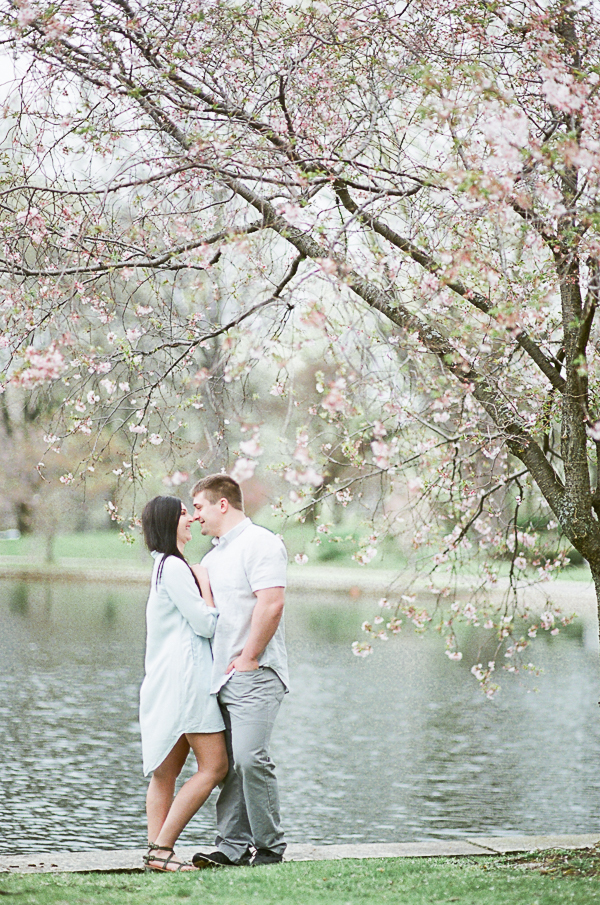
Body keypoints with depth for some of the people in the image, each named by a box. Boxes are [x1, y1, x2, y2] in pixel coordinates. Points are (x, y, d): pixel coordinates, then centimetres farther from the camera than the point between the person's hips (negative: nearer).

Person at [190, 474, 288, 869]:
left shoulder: (260, 543, -8)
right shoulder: (215, 553, 22)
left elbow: (271, 604, -18)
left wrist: (247, 658, -16)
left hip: (254, 674, -9)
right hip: (222, 675, 9)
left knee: (250, 757, -13)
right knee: (228, 764, 6)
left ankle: (270, 846, -3)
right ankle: (233, 846, 9)